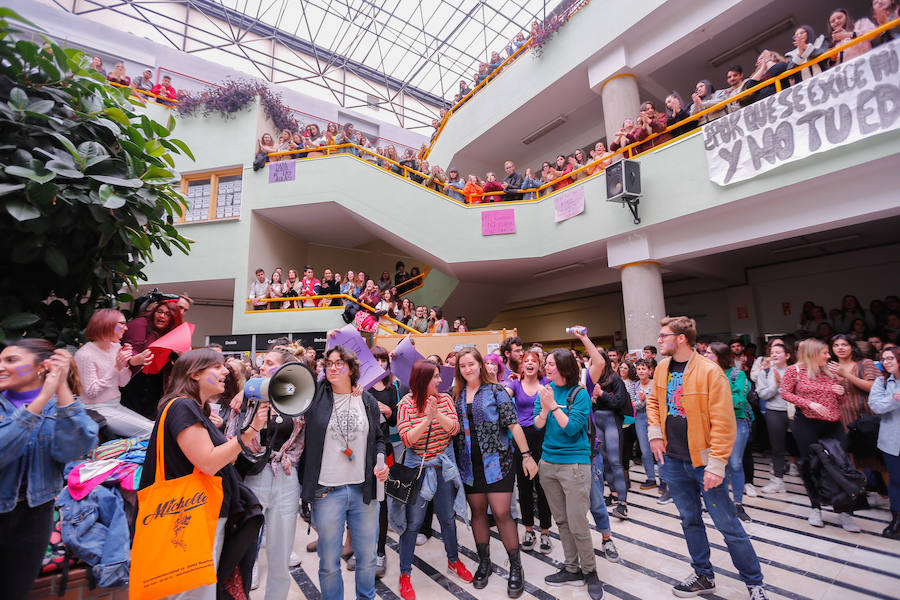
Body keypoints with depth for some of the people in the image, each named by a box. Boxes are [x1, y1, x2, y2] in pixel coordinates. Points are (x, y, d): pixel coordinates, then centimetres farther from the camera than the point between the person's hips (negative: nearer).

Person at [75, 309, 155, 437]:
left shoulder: (116, 347, 6)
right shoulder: (85, 354, -14)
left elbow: (122, 383, 8)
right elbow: (91, 392, -18)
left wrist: (130, 364, -9)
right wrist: (116, 367, -24)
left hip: (116, 405, 7)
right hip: (97, 409, -7)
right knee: (149, 431, -19)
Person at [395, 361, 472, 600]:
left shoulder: (445, 399, -3)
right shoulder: (406, 404, -12)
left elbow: (455, 429, -10)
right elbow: (406, 439, -17)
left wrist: (438, 415, -27)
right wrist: (427, 419, -30)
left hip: (443, 466, 3)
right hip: (417, 467, -3)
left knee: (448, 517, 18)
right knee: (413, 522, 6)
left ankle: (453, 560, 42)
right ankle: (405, 574, 25)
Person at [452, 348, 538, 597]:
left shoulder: (495, 391, -6)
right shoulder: (456, 396, 4)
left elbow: (513, 424, -9)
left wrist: (526, 455, -11)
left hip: (496, 461, -3)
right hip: (469, 464, 4)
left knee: (501, 513, -2)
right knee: (478, 512, 15)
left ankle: (516, 568, 18)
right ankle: (484, 562, 34)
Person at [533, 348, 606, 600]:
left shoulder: (579, 394, -11)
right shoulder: (545, 391, 3)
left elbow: (571, 428, -17)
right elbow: (537, 425, 0)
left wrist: (553, 405, -20)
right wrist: (544, 408, -18)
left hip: (574, 463, -5)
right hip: (548, 463, 5)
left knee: (577, 524, 1)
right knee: (561, 520, 16)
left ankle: (590, 571, 25)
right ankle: (572, 569, 33)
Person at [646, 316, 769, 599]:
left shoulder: (710, 371, -18)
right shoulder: (662, 368, 2)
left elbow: (723, 423, -18)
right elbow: (653, 401, 17)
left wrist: (716, 464, -18)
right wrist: (654, 432, 4)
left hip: (703, 461, -6)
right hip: (672, 460, 6)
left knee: (728, 524, 8)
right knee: (690, 520, 19)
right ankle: (704, 576, 37)